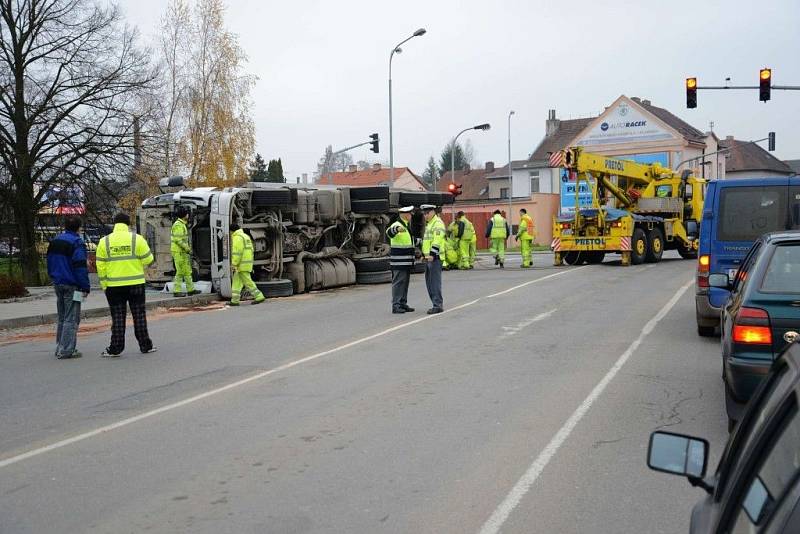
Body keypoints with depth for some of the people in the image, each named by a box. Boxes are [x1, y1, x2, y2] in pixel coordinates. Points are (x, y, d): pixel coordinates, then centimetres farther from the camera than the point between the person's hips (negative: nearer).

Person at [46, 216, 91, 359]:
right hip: (72, 286, -8)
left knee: (62, 318, 17)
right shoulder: (76, 243, -13)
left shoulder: (54, 242, 13)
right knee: (71, 319, -5)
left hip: (57, 283, 8)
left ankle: (59, 347, 20)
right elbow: (80, 267, -17)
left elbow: (49, 263, 20)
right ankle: (66, 350, -7)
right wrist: (86, 287, -14)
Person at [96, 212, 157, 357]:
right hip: (135, 283, -1)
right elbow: (148, 259, -4)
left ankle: (115, 349, 7)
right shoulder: (137, 239, -5)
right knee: (139, 315, 8)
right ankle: (145, 346, 13)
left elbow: (101, 266, 1)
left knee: (118, 317, 6)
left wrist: (104, 284, 8)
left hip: (114, 285, 1)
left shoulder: (104, 242, 0)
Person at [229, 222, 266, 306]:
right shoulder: (246, 236, 19)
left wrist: (234, 264, -17)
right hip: (248, 264, 10)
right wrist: (250, 264, 23)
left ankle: (259, 296, -5)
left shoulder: (237, 237, -10)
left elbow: (237, 252, -19)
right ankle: (235, 301, 10)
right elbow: (251, 250, 20)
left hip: (242, 265, -10)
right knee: (236, 282, 11)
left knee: (247, 282, -6)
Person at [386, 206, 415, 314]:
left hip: (406, 261, 10)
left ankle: (403, 304, 20)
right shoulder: (396, 225, -13)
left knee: (405, 282, 13)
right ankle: (396, 306, -7)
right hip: (398, 261, -10)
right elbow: (389, 232, -37)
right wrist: (397, 229, -59)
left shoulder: (406, 226, 19)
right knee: (398, 282, -8)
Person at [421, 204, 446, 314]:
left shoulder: (438, 223, -11)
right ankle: (438, 304, 19)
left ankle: (438, 305, -8)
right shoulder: (429, 224, 22)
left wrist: (432, 254, -27)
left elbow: (437, 240, -21)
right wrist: (424, 254, 25)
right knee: (429, 282, 12)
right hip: (428, 257, 10)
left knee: (435, 282, -10)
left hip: (435, 257, -10)